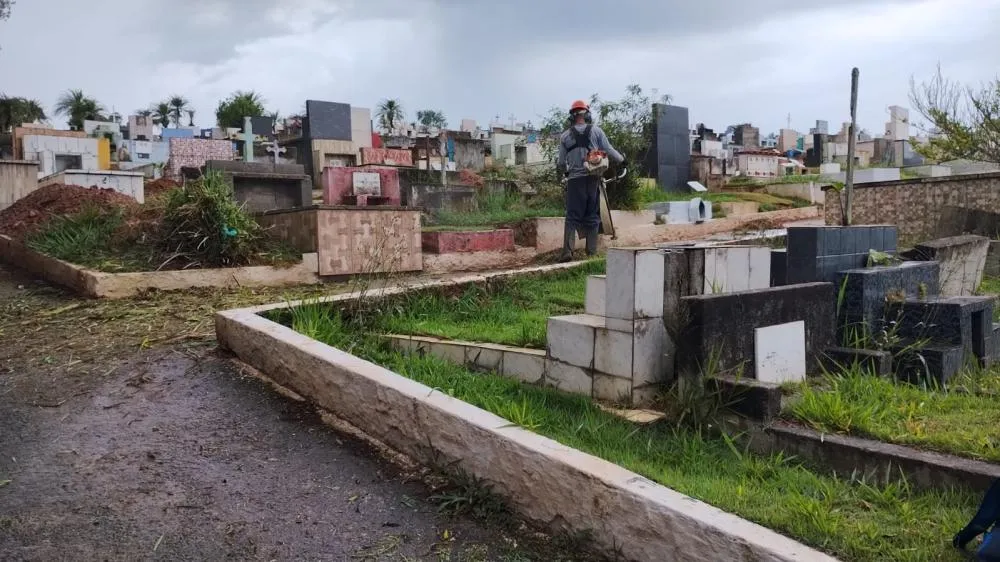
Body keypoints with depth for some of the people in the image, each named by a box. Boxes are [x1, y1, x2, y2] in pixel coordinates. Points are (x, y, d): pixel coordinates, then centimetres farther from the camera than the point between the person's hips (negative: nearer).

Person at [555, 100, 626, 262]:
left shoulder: (565, 136, 3)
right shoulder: (596, 131, 2)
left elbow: (561, 162, 7)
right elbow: (609, 150, 2)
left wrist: (563, 171, 29)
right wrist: (622, 161, 20)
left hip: (574, 179, 0)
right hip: (593, 178, 0)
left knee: (573, 216, 1)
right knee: (592, 215, 9)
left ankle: (567, 250, -12)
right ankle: (592, 251, 8)